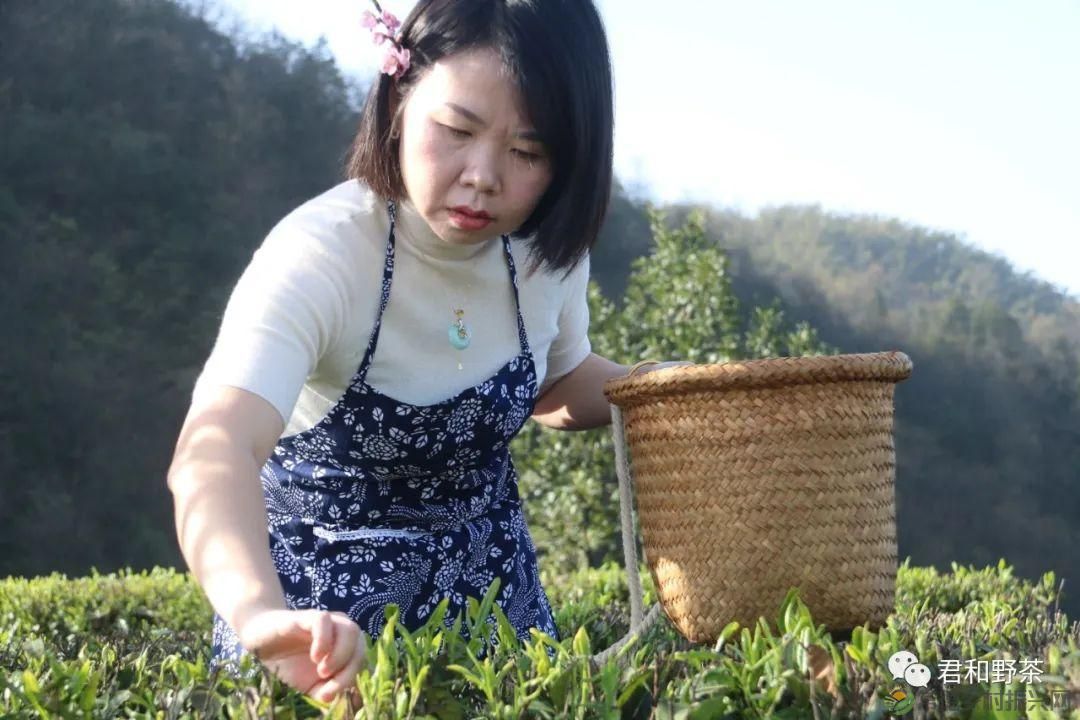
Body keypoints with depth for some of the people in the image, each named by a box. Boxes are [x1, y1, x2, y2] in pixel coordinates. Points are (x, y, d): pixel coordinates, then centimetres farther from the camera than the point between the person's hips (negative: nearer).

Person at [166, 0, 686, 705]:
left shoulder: (548, 250, -13)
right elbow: (215, 451, -47)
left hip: (488, 575, 5)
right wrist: (261, 615, -65)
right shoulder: (319, 256, -30)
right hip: (329, 590, -4)